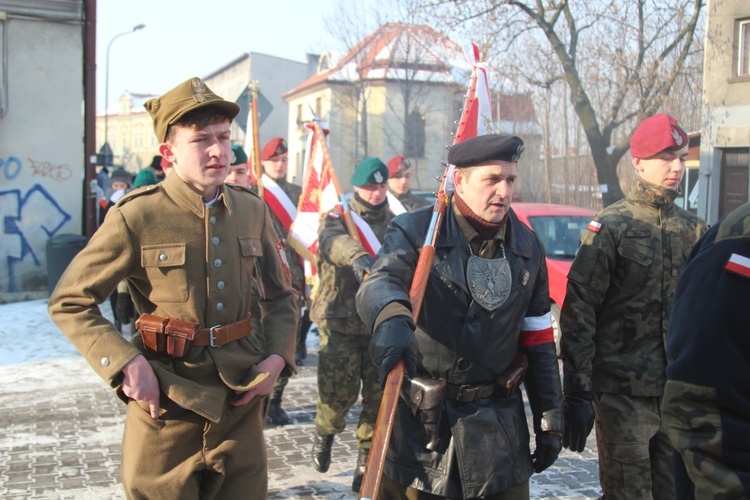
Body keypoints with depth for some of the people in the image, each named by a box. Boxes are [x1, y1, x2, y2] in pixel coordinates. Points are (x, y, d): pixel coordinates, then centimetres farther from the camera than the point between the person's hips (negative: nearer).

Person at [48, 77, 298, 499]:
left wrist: (277, 354, -2)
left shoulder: (252, 210, 2)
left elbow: (280, 295, 14)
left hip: (240, 396, 4)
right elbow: (69, 303, -5)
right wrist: (125, 364, -17)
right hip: (166, 401, -3)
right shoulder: (137, 217, -10)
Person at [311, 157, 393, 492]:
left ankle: (367, 458, 19)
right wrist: (358, 256, -48)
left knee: (380, 396, 1)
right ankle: (325, 433, 30)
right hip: (340, 323, -2)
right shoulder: (337, 218, -1)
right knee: (338, 392, -3)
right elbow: (333, 241, -26)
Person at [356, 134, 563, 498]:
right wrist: (391, 319, -51)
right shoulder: (414, 231, -8)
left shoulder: (528, 247, 5)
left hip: (498, 426, 3)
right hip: (418, 422, -3)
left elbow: (538, 343, 10)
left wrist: (550, 424, 9)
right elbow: (379, 282, -28)